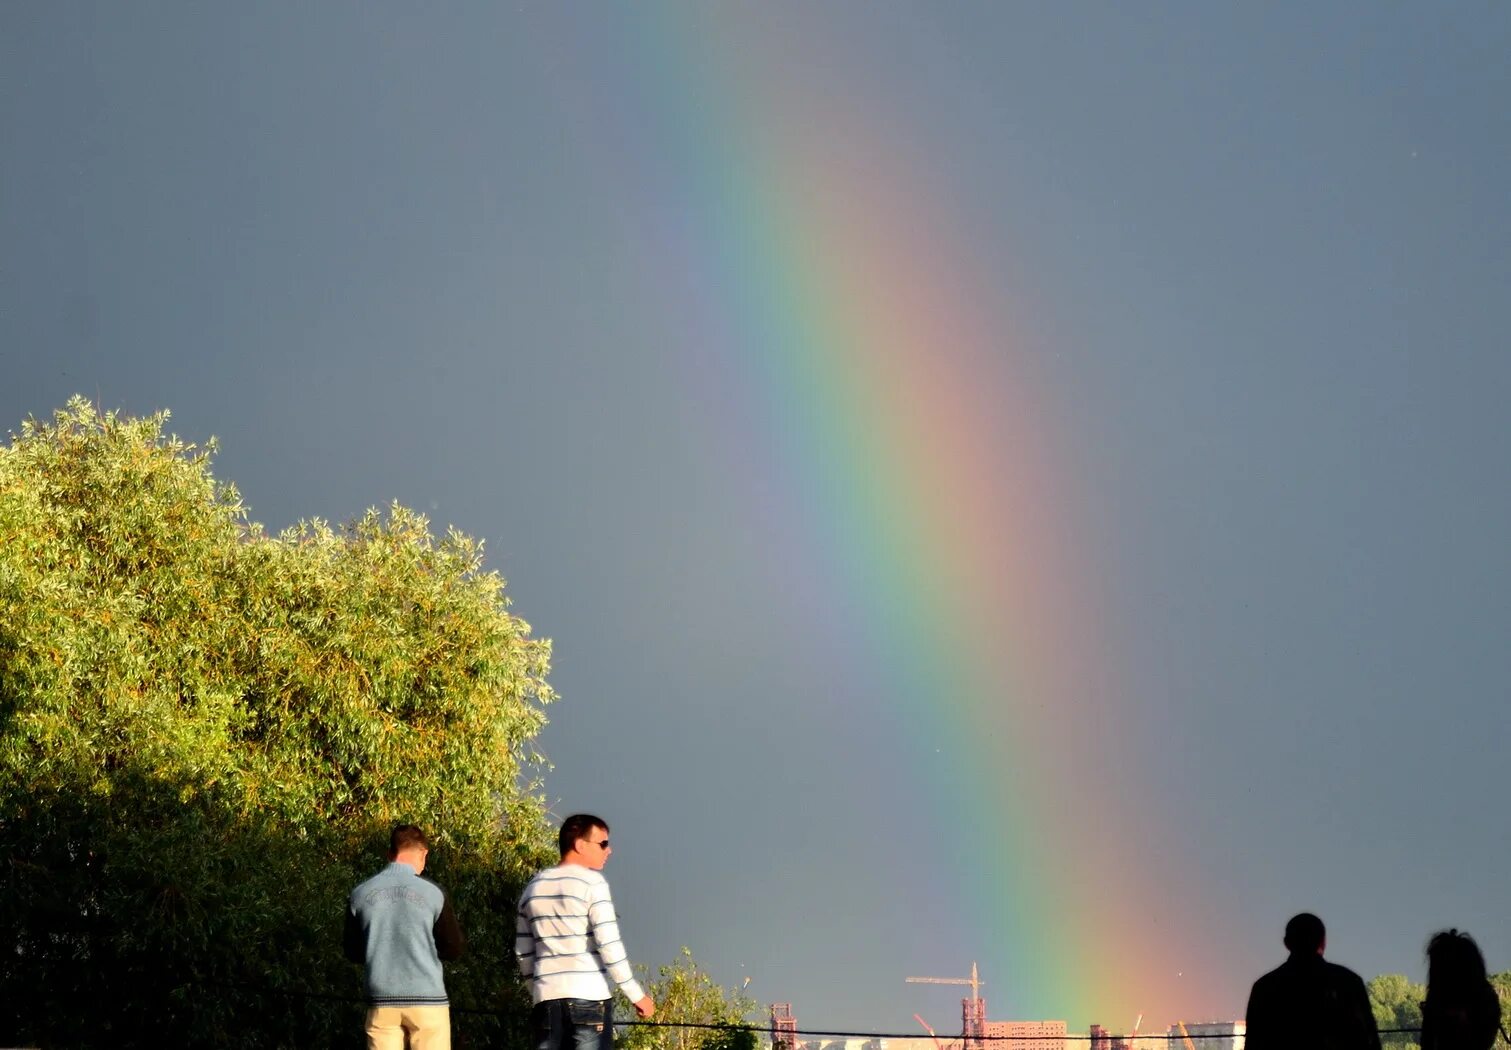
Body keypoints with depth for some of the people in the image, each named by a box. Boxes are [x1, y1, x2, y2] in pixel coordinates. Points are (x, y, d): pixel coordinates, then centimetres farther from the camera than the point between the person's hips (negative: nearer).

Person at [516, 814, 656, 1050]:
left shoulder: (534, 888, 13)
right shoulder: (592, 882, -5)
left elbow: (523, 952, 16)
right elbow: (609, 944, -12)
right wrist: (636, 995, -6)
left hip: (547, 998, 5)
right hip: (589, 997, -5)